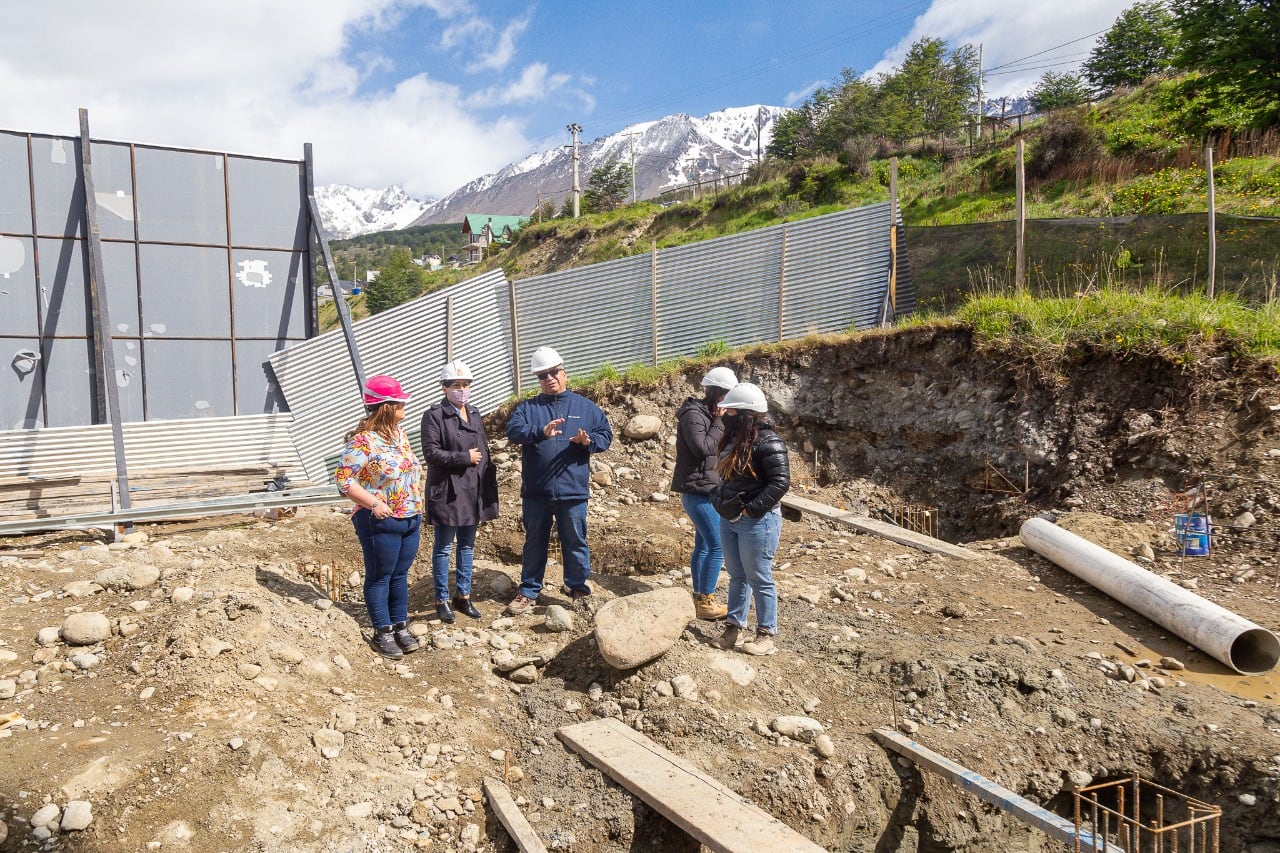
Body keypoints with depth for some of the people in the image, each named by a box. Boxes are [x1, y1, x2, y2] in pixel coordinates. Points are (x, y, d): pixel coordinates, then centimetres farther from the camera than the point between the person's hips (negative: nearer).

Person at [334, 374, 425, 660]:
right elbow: (343, 478, -18)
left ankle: (401, 626, 29)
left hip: (409, 519, 7)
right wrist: (373, 503, -23)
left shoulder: (398, 433, 9)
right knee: (380, 577, 7)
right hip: (381, 522, -7)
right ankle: (383, 633, 18)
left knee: (400, 575, 17)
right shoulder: (363, 440, -16)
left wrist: (416, 512, 17)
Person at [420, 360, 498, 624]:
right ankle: (442, 600, 14)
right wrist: (465, 457, -16)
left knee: (467, 545, 14)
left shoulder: (475, 415, 13)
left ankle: (463, 596, 25)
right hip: (447, 491, -6)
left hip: (473, 491, 7)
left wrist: (489, 486, 11)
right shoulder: (434, 416, -8)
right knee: (444, 547, 4)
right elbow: (431, 453, -16)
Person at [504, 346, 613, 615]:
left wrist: (588, 441, -17)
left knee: (575, 542, 9)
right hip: (535, 492, 1)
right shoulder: (527, 408, 6)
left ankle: (577, 587, 26)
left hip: (572, 491, 0)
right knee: (534, 543, 12)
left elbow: (606, 435, 5)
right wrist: (541, 431, -30)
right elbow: (514, 430, -12)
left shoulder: (585, 407, 7)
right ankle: (528, 592, 24)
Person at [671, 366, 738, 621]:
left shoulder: (707, 414, 15)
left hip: (706, 490, 10)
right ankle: (705, 602, -3)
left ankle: (699, 598, 22)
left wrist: (720, 421, 2)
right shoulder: (693, 414, -15)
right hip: (697, 490, -10)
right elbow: (703, 448, -24)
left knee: (703, 545, 14)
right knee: (717, 546, -10)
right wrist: (719, 422, -16)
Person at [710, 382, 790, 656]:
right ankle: (734, 628, 27)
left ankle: (766, 636, 15)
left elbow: (781, 481, -23)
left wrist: (752, 509, -21)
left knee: (759, 579, 2)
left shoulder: (767, 441, -18)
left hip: (757, 522, -8)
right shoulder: (735, 438, 9)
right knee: (737, 576, 16)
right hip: (729, 519, 9)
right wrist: (720, 500, 9)